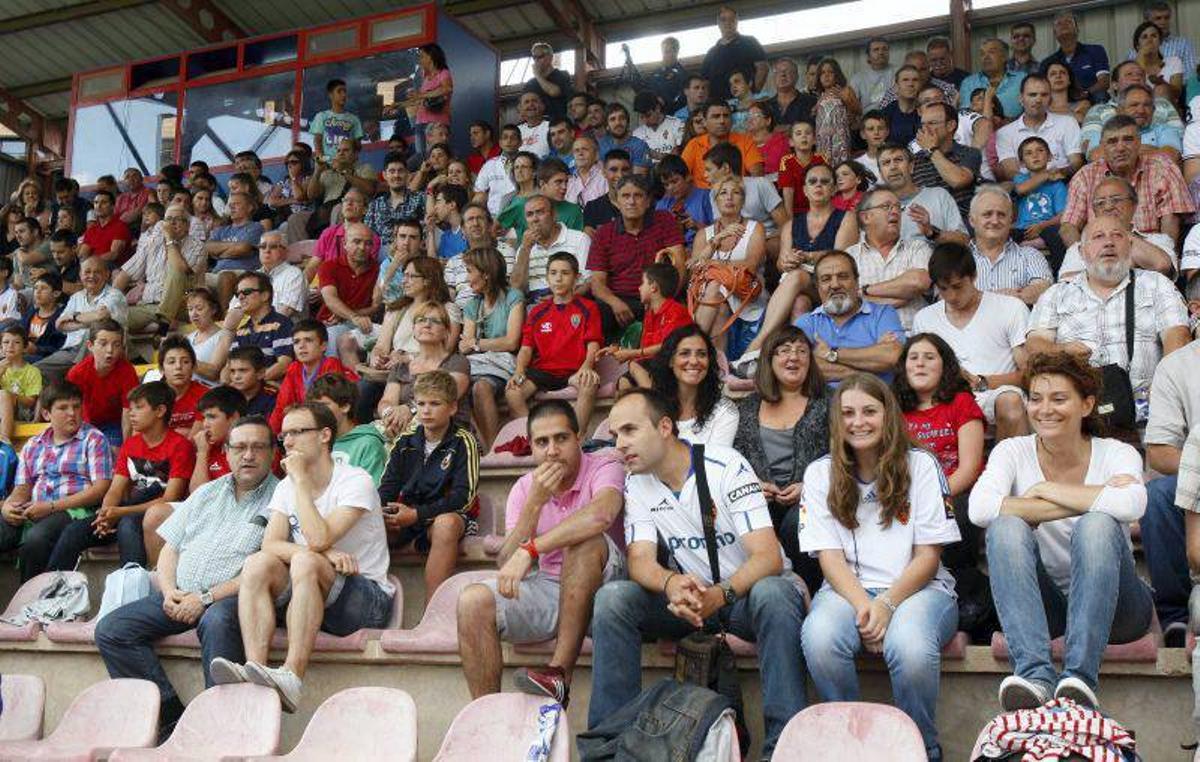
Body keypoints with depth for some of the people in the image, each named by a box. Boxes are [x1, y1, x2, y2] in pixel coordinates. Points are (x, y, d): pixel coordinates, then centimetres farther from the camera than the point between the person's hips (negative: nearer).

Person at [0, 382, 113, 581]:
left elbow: (101, 488, -4)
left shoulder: (94, 440, 6)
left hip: (74, 510, -5)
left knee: (35, 539, -34)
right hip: (32, 512, 5)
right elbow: (22, 489, 20)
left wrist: (51, 507, -12)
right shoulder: (33, 446, 23)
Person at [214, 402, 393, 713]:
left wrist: (301, 478, -15)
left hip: (367, 598, -5)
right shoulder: (287, 487, 12)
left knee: (306, 562, -33)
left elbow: (318, 538, -24)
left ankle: (292, 676, -41)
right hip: (307, 595, 6)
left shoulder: (355, 481, -9)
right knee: (257, 564, -20)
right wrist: (322, 553, -23)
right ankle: (255, 667, -34)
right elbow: (271, 545, -5)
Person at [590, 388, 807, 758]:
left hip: (748, 590, -4)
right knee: (612, 597, -21)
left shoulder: (725, 465, -17)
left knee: (773, 593, -38)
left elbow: (769, 557, -24)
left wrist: (721, 594, -43)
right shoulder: (637, 484, 0)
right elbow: (640, 560, -11)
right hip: (692, 595, 4)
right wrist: (672, 583, -36)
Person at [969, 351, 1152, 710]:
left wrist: (1046, 489, -18)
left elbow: (1130, 505, -29)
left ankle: (1080, 677, -37)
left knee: (1096, 525, -30)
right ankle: (1035, 674, -38)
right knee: (1006, 526, -26)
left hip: (1111, 605, -1)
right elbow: (980, 508, -24)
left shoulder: (1116, 453, -4)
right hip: (1043, 606, 1)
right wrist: (1087, 500, -22)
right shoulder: (1012, 451, -1)